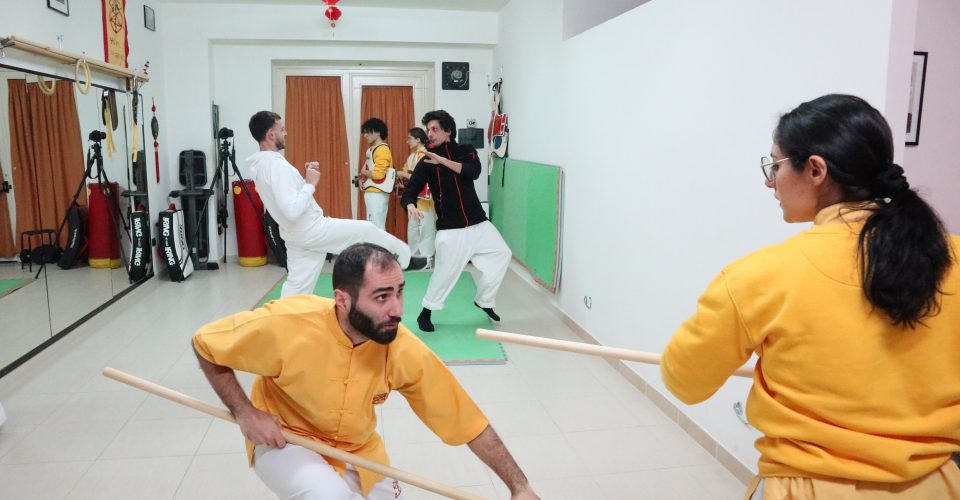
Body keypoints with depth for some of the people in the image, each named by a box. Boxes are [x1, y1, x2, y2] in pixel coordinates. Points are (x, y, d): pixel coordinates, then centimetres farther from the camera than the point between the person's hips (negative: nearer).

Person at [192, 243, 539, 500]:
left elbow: (469, 421, -18)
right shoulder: (287, 325, -32)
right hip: (284, 440, -3)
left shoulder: (406, 352, -26)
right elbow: (205, 344, -15)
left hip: (358, 449, 4)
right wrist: (245, 413, -21)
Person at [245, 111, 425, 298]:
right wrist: (310, 183, -21)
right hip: (312, 231, -9)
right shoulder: (275, 164, -26)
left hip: (295, 235, 9)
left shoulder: (260, 165, 6)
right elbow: (292, 210, -34)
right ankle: (406, 259, 29)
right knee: (366, 230, 9)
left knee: (297, 285, 14)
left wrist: (304, 178, 6)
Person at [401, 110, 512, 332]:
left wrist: (444, 161, -27)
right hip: (450, 228, -3)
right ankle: (425, 313, 14)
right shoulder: (427, 162, -2)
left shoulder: (465, 151, 2)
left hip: (478, 223, 3)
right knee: (445, 271, -6)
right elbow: (410, 192, -8)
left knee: (501, 254, 5)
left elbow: (474, 171, -18)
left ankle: (484, 301, 24)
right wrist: (411, 206, -32)